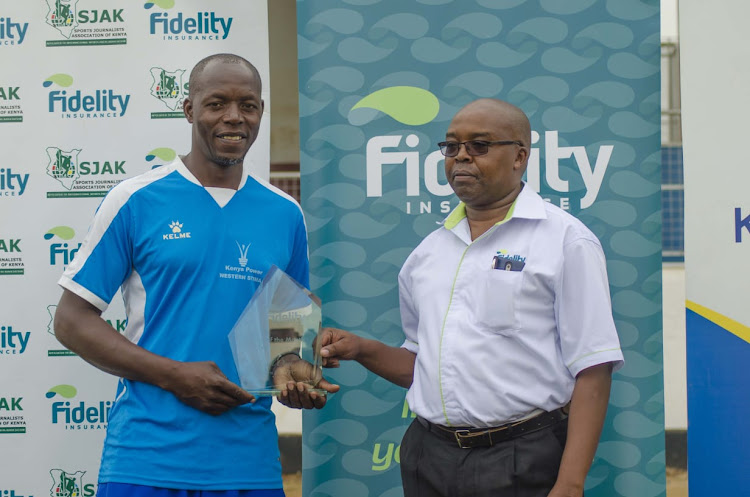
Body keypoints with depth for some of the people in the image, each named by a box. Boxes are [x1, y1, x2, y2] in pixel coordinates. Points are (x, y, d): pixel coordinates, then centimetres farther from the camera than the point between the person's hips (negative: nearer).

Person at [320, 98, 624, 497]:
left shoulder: (564, 239, -4)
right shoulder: (428, 251, 14)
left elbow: (592, 371, -11)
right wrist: (362, 350, 4)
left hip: (521, 464, -5)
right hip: (429, 459, 6)